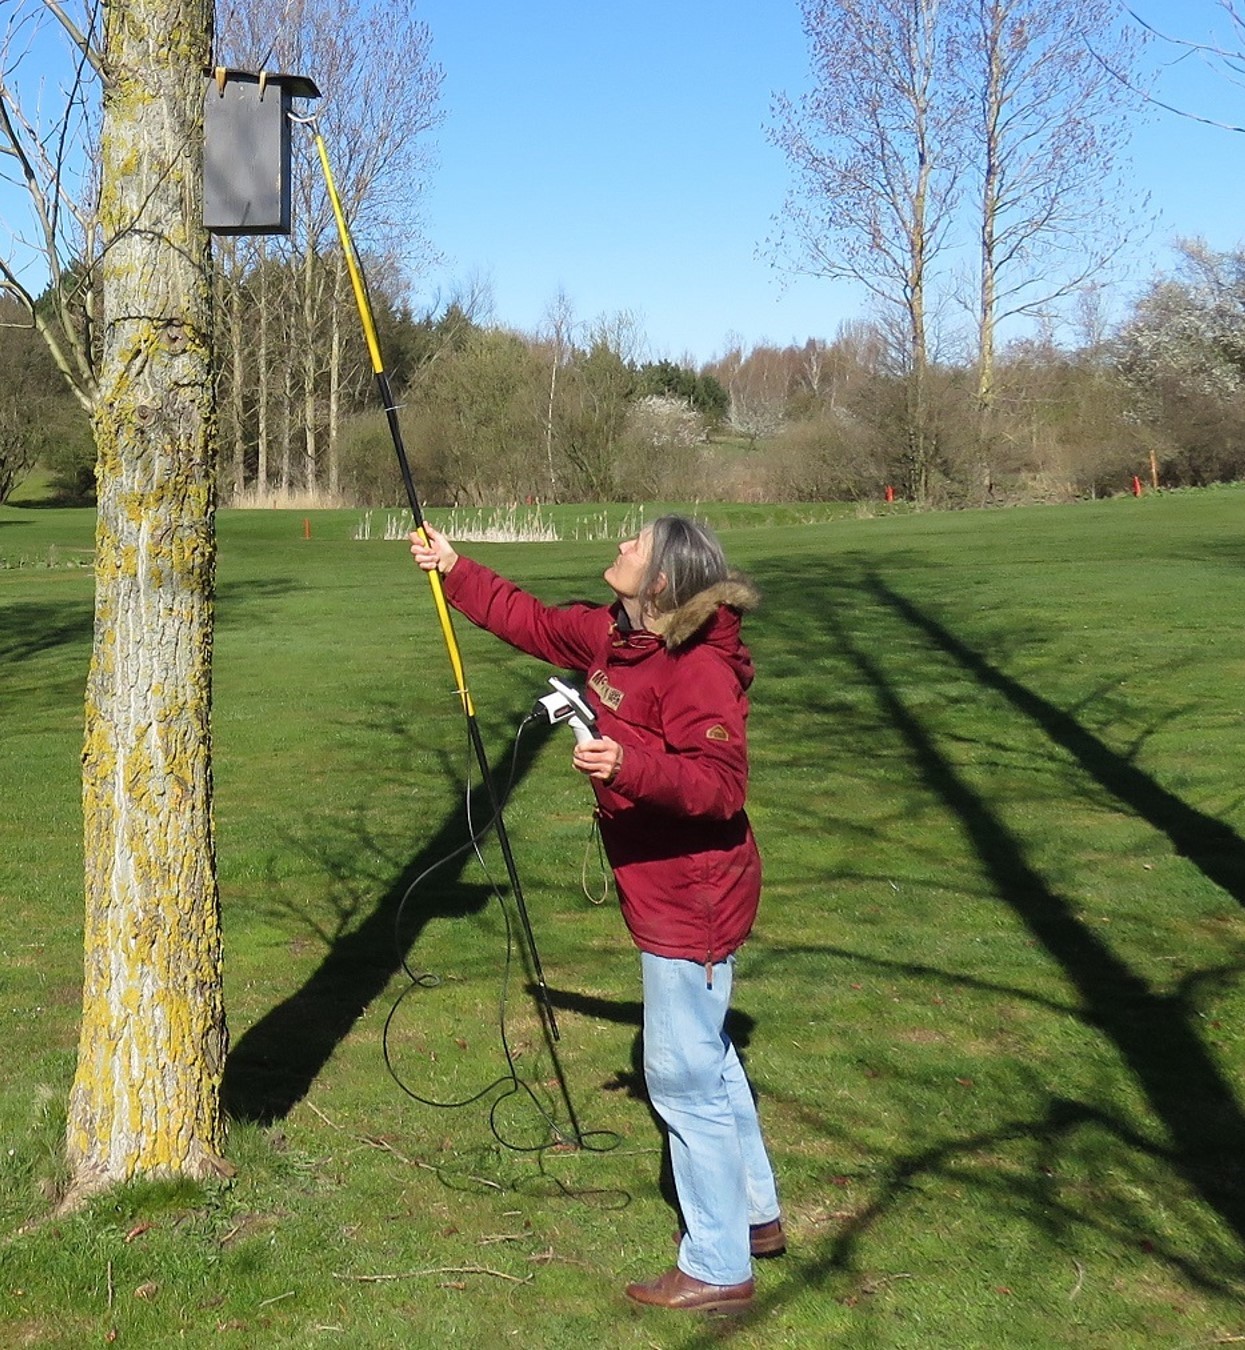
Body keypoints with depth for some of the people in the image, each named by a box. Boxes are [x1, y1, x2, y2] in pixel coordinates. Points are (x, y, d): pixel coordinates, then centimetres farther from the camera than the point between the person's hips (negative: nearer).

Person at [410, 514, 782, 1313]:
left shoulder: (699, 666, -23)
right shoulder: (611, 635, 5)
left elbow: (721, 784, -28)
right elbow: (531, 620, 20)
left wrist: (630, 766, -40)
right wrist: (456, 572, 21)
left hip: (691, 897, -10)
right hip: (670, 888, 10)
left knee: (684, 1073, -1)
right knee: (705, 1056, 22)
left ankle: (718, 1270, 13)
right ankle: (755, 1215, 39)